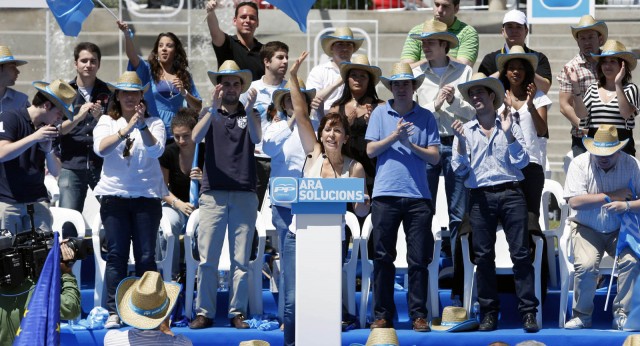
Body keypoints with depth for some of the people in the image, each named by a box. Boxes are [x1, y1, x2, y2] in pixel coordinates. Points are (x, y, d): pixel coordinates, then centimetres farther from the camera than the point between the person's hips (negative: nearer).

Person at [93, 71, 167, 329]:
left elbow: (156, 150, -12)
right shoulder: (107, 122, 8)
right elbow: (100, 148, -11)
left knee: (146, 256, -1)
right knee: (116, 254, -1)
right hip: (114, 194, 0)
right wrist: (125, 129, -24)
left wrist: (143, 126, -27)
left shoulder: (153, 123, 6)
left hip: (146, 195, 0)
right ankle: (113, 311, 1)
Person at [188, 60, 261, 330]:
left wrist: (248, 110, -26)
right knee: (207, 259, -4)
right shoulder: (210, 113, 11)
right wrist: (214, 108, -23)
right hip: (213, 193, 0)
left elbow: (256, 139, -9)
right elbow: (195, 137, -9)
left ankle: (237, 313, 5)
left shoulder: (250, 114, 11)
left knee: (241, 260, 1)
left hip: (244, 194, 0)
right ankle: (204, 312, 0)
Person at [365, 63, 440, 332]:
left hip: (418, 195, 0)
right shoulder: (380, 113, 10)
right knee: (382, 257, 1)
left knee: (419, 259, 0)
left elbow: (435, 157, 4)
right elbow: (370, 150, 3)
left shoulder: (426, 117, 9)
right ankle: (382, 315, 6)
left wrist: (411, 145, -9)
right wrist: (394, 136, -10)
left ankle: (418, 315, 5)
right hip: (386, 193, 0)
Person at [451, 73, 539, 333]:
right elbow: (460, 169, 5)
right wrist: (461, 142, -10)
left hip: (510, 194, -1)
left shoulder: (510, 126, 9)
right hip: (481, 197, 1)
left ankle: (528, 312, -6)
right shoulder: (465, 130, 11)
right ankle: (489, 312, 6)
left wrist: (508, 134, -11)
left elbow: (522, 161, 0)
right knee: (483, 255, 0)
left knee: (520, 252, -6)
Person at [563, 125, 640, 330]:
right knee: (586, 265, -28)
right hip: (587, 228, -1)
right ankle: (582, 315, -6)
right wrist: (610, 197, -18)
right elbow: (574, 201, -19)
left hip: (620, 229, 1)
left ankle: (621, 314, -10)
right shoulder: (580, 163, -8)